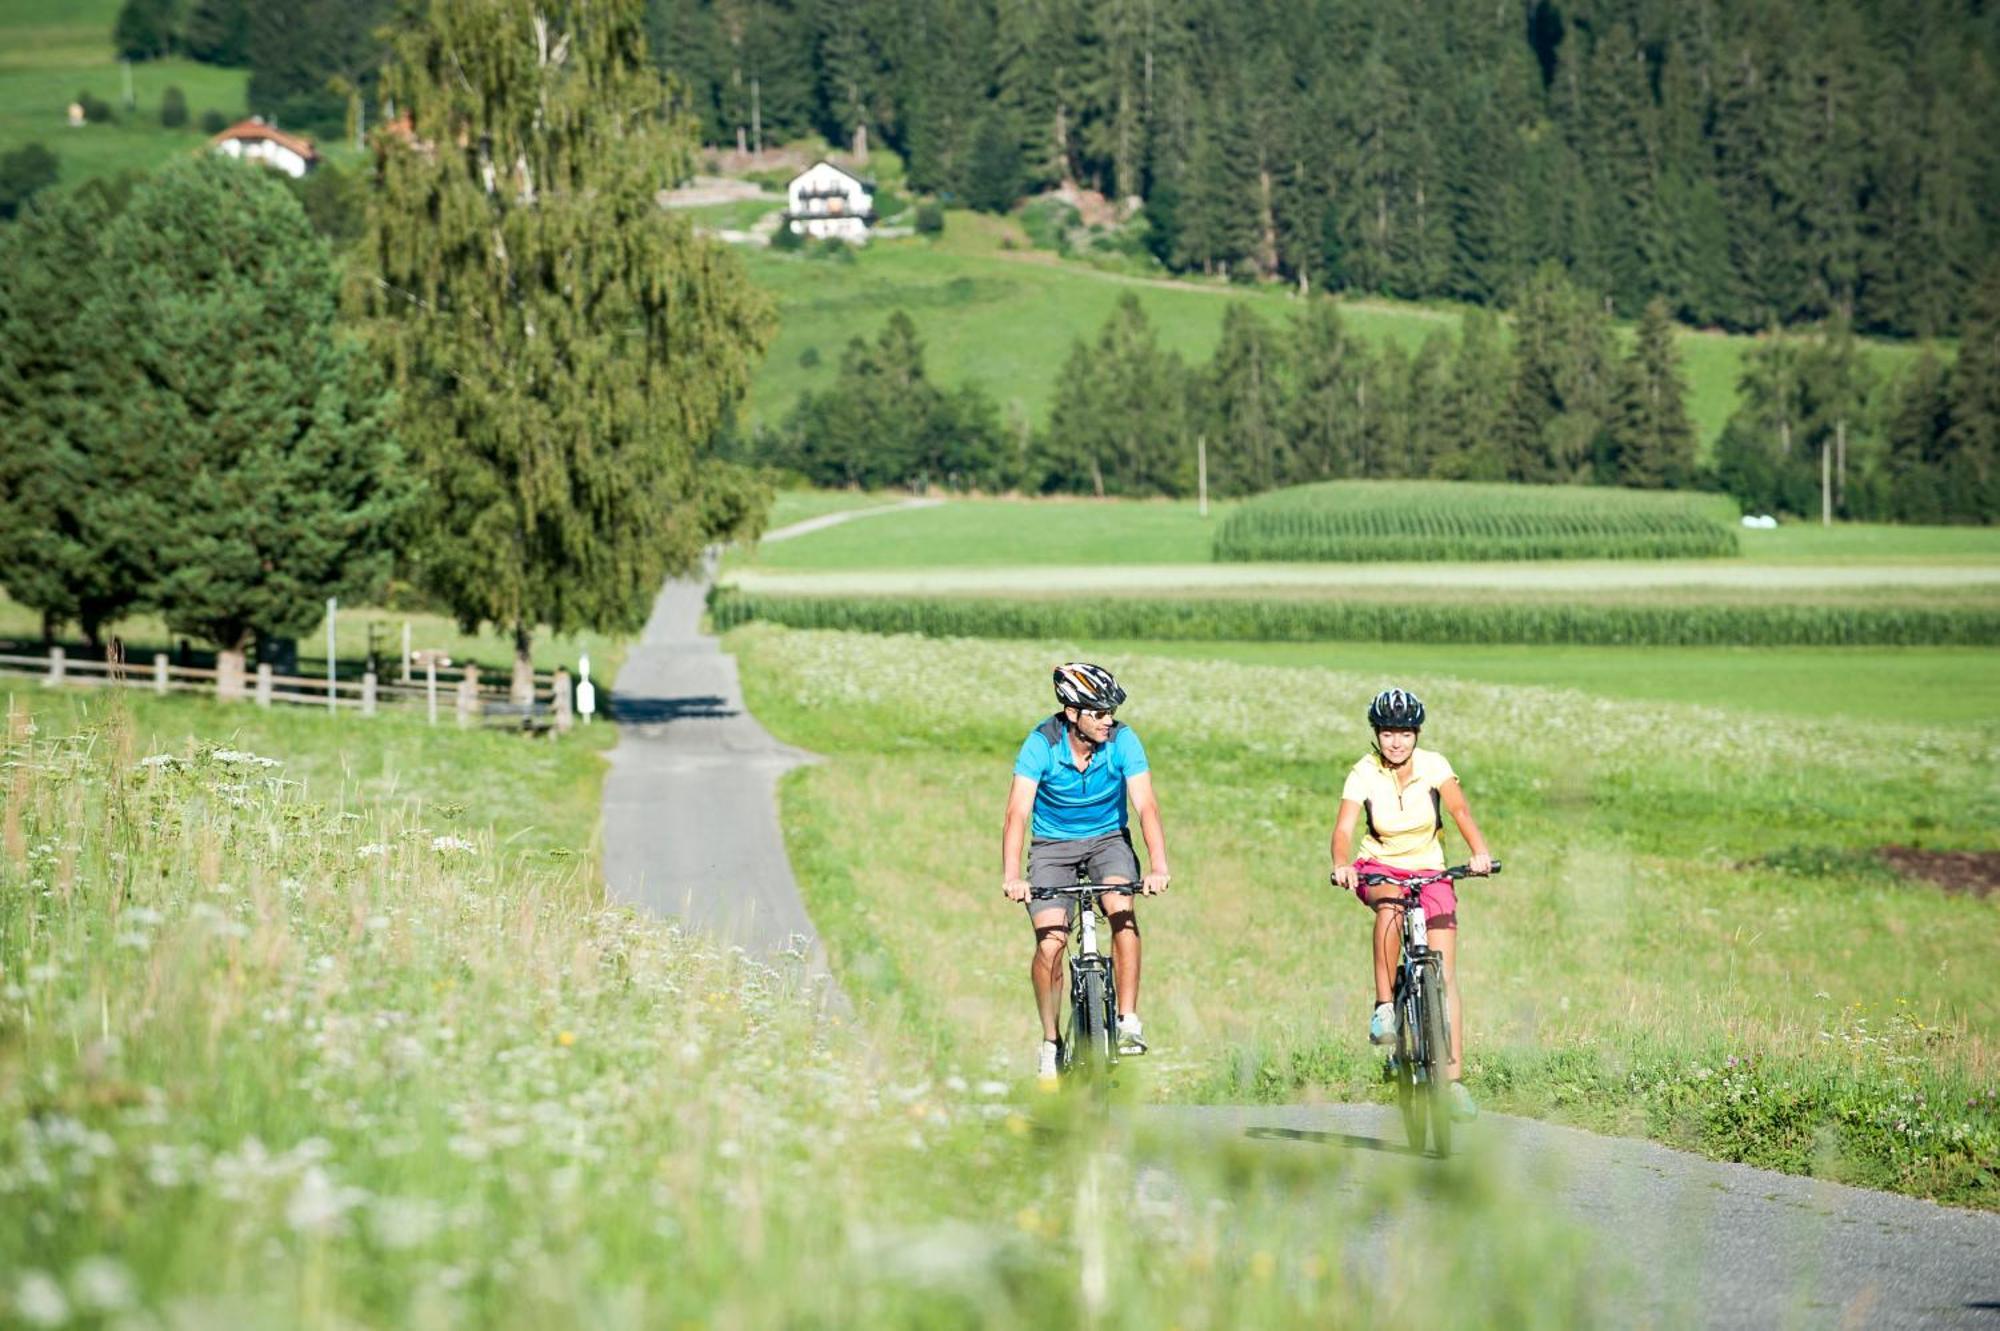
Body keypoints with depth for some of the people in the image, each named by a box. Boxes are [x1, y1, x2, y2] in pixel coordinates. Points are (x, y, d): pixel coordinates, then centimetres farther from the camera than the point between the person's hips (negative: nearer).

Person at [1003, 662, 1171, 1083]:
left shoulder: (1122, 741, -18)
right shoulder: (1041, 744, -21)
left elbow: (1146, 805, -25)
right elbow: (1017, 812, -28)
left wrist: (1159, 867, -40)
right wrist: (1011, 877, -42)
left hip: (1108, 839, 1)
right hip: (1053, 846, -1)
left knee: (1122, 910, -29)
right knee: (1050, 945, -14)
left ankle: (1128, 1020, -21)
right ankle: (1050, 1043, 5)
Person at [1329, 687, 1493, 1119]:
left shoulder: (1433, 766, -11)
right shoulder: (1364, 774, -13)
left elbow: (1460, 810, -20)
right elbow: (1344, 828, -23)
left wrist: (1479, 852, -39)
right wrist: (1341, 865, -44)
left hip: (1429, 872, 1)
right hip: (1379, 870, -1)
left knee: (1445, 974, -10)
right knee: (1391, 905, -39)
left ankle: (1453, 1079, -10)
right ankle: (1384, 1006, -29)